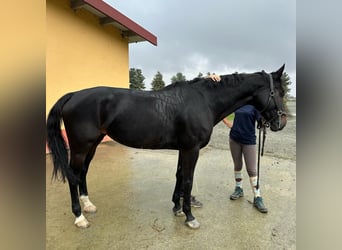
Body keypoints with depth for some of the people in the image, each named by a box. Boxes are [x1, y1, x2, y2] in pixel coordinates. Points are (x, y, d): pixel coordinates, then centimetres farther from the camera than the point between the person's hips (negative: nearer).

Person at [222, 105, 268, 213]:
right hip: (234, 139, 4)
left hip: (249, 140, -4)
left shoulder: (255, 106, -8)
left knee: (252, 170, -1)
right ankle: (238, 189, 33)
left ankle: (257, 198, 9)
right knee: (237, 165, 15)